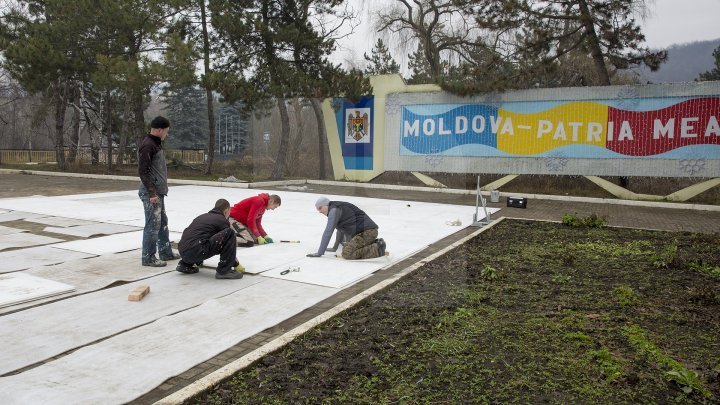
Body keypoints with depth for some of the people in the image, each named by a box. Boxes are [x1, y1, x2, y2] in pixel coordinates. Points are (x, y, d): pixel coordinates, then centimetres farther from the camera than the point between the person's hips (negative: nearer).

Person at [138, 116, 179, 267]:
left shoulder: (156, 144, 15)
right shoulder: (147, 145, -15)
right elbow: (143, 171, -20)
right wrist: (152, 193, -21)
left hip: (158, 192, 10)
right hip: (151, 193, -10)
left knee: (163, 223, 17)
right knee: (153, 225, -4)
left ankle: (166, 252, 28)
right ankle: (148, 257, 5)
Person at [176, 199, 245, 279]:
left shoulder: (203, 216, 27)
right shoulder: (222, 220, 6)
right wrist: (236, 264, 23)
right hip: (196, 252, -8)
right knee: (229, 233, -8)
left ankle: (185, 264, 22)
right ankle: (223, 270, -9)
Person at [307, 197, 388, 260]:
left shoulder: (334, 210, -8)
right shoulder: (339, 209, 22)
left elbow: (328, 232, -12)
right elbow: (341, 229, 34)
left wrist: (320, 253, -9)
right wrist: (335, 247, 41)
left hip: (367, 232, -10)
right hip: (371, 231, 10)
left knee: (347, 254, -21)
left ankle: (376, 250, -14)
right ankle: (375, 244, 15)